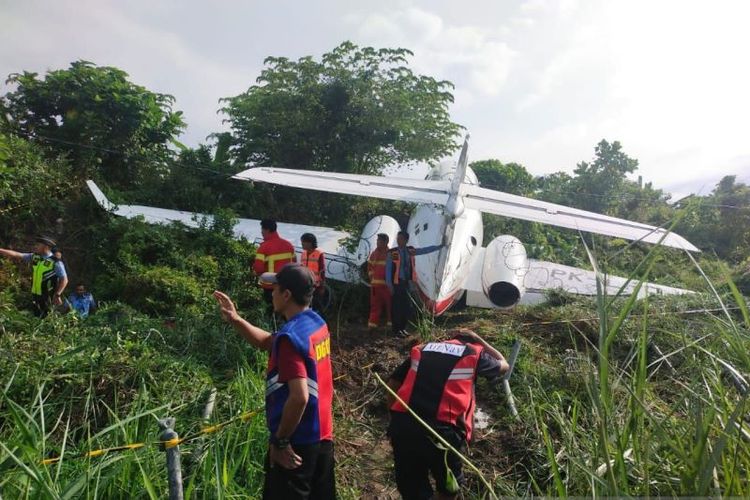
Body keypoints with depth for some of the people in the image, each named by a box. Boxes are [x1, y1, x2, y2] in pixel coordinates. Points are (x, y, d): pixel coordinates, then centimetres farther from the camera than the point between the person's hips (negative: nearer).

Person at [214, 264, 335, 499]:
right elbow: (266, 342, 16)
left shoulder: (291, 336, -24)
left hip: (297, 442, -8)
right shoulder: (316, 322, 4)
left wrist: (280, 441, -18)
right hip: (322, 434, 9)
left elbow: (299, 397, -29)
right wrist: (235, 319, 6)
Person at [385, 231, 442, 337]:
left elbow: (426, 250, 12)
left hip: (407, 282, 5)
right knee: (396, 307, -4)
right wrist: (389, 285, -9)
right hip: (397, 283, -5)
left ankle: (402, 328, 21)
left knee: (407, 307, 7)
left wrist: (440, 246, 11)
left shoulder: (410, 251, 6)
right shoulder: (392, 253, -7)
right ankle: (396, 330, 8)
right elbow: (388, 269, -5)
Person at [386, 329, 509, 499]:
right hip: (442, 430, -3)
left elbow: (392, 384, 16)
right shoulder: (474, 353, 13)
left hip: (402, 426, 3)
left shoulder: (422, 349, 20)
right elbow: (504, 365, 32)